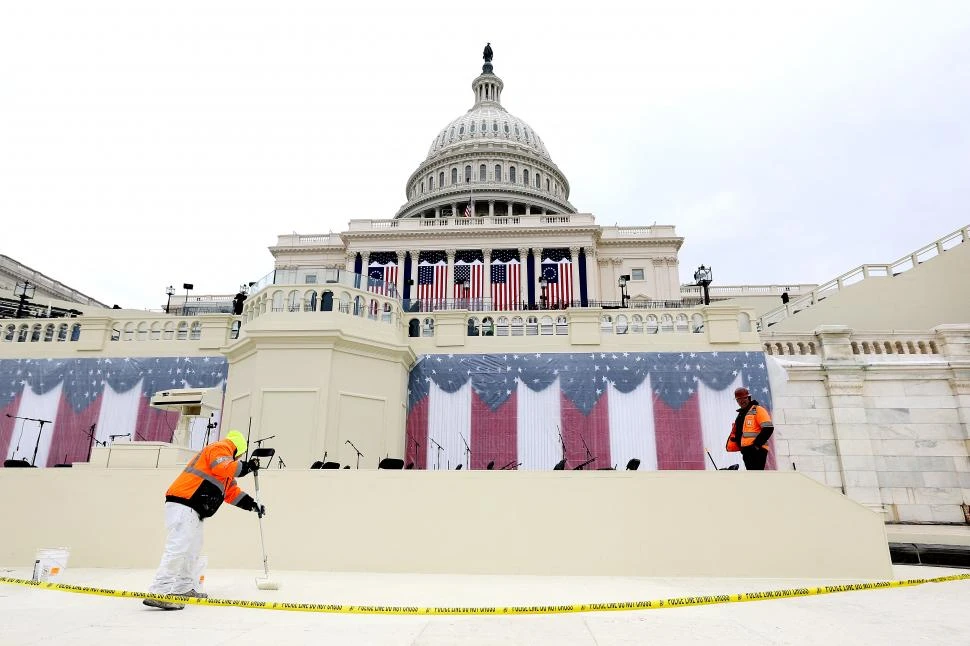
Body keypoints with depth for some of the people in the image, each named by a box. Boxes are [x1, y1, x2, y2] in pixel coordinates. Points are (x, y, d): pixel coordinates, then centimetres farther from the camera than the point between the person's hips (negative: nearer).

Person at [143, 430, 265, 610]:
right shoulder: (220, 449, -2)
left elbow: (232, 492, 28)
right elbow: (224, 468, -24)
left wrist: (253, 505, 25)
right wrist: (246, 466, -16)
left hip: (192, 510, 11)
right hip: (183, 506, -11)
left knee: (193, 548, 16)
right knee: (179, 548, -16)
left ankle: (183, 588, 25)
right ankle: (159, 593, -18)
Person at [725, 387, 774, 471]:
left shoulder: (758, 410, -3)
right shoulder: (741, 414, 23)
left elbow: (768, 428, -14)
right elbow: (736, 433, 28)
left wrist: (757, 444, -16)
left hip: (757, 450, -9)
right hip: (746, 451, 9)